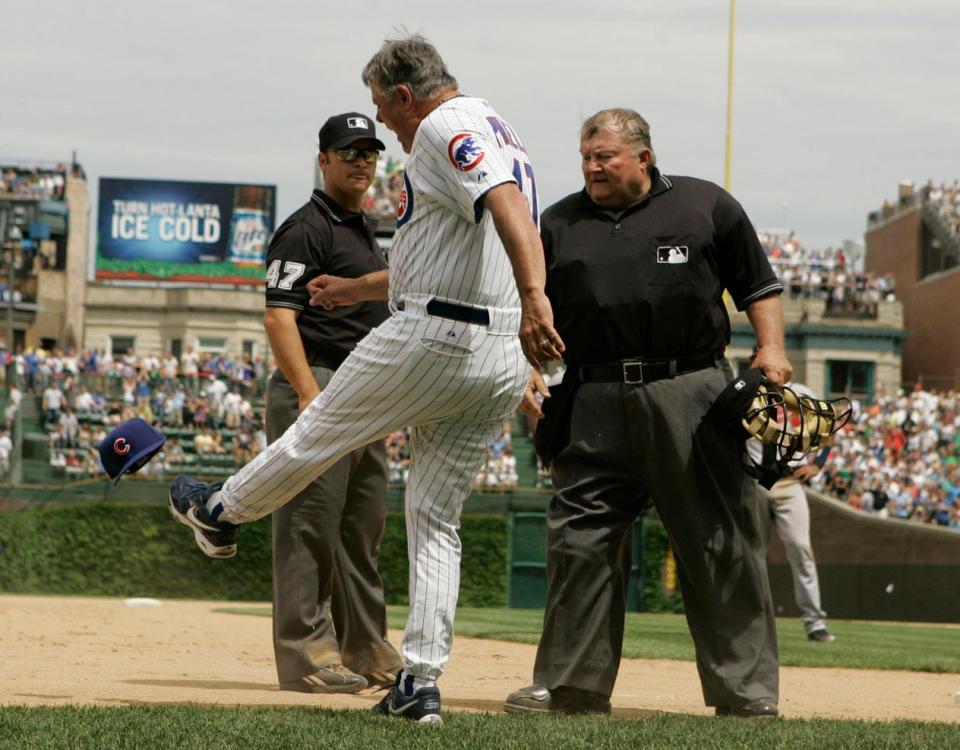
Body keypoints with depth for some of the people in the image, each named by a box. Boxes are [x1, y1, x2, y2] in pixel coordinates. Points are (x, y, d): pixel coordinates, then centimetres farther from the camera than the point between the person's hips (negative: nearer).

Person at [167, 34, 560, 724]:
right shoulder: (500, 135, 23)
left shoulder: (445, 128, -8)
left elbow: (507, 201, -28)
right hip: (505, 362, 9)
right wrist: (360, 289, 43)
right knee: (437, 520, 10)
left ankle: (222, 513, 38)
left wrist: (534, 295, -42)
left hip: (432, 344, -9)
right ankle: (420, 684, 4)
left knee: (319, 431, 16)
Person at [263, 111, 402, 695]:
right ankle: (307, 654, -9)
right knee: (312, 524, -9)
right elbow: (279, 316, -16)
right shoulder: (306, 230, -8)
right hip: (318, 387, -9)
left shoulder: (365, 233, 21)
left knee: (363, 529, 13)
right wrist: (309, 394, -25)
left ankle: (367, 652, 19)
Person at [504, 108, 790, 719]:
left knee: (720, 542, -2)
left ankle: (746, 690, 3)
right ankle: (572, 683, 9)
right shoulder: (559, 223, 15)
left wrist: (771, 348, -3)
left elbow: (757, 285, 11)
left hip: (692, 398, -3)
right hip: (594, 407, 3)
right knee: (581, 541, 0)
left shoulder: (707, 206, 8)